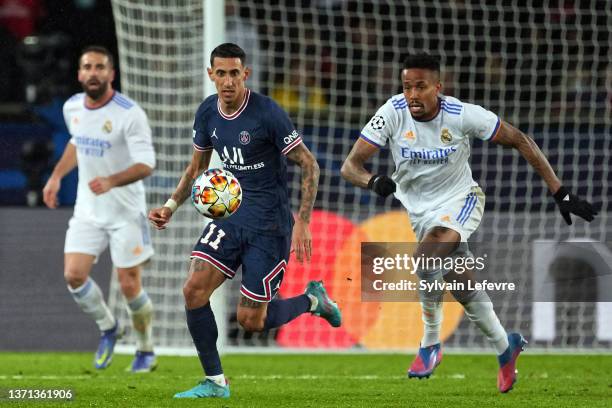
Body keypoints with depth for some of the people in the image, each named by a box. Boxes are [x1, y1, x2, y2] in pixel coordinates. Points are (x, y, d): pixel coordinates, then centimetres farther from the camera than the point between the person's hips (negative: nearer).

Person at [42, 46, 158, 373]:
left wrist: (111, 181, -40)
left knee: (129, 286, -2)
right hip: (87, 209, 5)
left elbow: (146, 164, -24)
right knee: (74, 275, -9)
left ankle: (146, 351, 22)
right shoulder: (72, 108, 1)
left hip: (125, 211, -5)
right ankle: (108, 328, 19)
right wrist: (56, 177, 15)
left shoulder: (130, 114, -19)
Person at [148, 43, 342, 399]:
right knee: (194, 290, -12)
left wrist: (302, 223, -19)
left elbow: (309, 165, -13)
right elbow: (197, 168, 17)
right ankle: (215, 383, 0)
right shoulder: (207, 113, 1)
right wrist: (171, 206, 3)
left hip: (270, 223, -6)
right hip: (230, 213, 6)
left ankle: (312, 300, 25)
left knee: (251, 320, -4)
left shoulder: (267, 113, -18)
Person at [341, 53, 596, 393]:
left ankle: (430, 344, -14)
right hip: (420, 209, 3)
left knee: (427, 256, -31)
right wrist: (373, 181, -43)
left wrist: (560, 193, -11)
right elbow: (350, 166, -18)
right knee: (464, 288, 9)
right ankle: (505, 348, 34)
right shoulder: (392, 113, -18)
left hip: (459, 201, -3)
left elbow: (520, 142, -11)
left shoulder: (463, 115, -22)